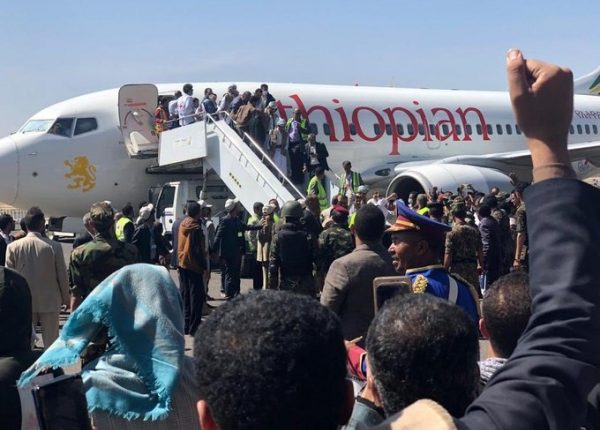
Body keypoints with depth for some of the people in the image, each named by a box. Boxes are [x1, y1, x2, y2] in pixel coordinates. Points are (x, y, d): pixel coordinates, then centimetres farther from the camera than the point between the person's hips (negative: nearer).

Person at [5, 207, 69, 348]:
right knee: (51, 343, 7)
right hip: (49, 301, -1)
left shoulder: (13, 247, -7)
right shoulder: (54, 246, -11)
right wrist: (65, 298, 11)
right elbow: (62, 275, -4)